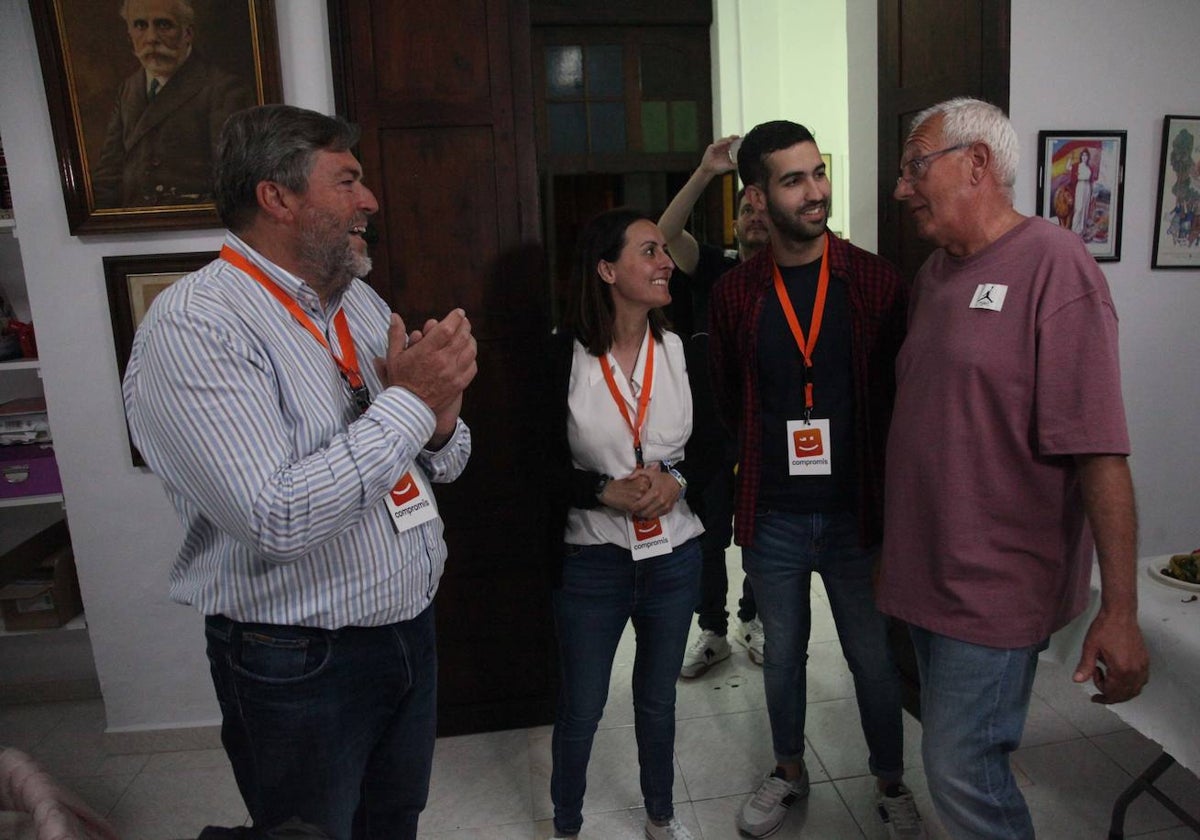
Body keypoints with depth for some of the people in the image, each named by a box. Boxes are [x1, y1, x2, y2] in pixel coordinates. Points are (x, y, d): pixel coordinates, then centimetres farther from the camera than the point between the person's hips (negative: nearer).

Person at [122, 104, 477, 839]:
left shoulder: (360, 302, 5)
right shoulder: (192, 328, -19)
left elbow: (439, 464, 9)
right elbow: (276, 520, -30)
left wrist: (441, 422, -14)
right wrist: (407, 400, -23)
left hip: (410, 631, 7)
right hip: (298, 663, -7)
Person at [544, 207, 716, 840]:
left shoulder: (682, 351, -3)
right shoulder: (563, 355, -12)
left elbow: (712, 447, 4)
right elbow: (541, 462, -9)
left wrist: (677, 480, -15)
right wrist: (606, 491, -21)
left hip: (674, 556, 3)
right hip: (591, 559, -3)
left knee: (658, 699, 23)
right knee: (580, 710, 14)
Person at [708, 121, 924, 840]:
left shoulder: (876, 282, -6)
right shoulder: (735, 293, -3)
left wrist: (891, 494, -1)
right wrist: (773, 451, 4)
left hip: (856, 512, -1)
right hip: (773, 517, 1)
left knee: (874, 658, 15)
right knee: (784, 653, 19)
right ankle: (791, 772, 43)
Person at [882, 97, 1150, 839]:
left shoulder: (1053, 264, -14)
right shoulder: (933, 273, 9)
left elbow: (1099, 451, -19)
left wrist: (1119, 612, -20)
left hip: (996, 585, -7)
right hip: (927, 572, 7)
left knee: (962, 772, 0)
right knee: (955, 752, 20)